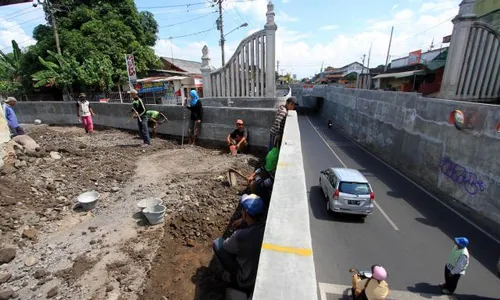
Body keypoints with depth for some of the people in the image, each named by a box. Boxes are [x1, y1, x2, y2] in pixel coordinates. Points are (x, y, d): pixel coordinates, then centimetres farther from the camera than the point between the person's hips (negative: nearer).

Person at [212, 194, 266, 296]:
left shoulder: (240, 236, -35)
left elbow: (225, 246, -9)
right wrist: (244, 221, -2)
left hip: (247, 284, -4)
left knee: (217, 243, -1)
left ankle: (233, 275, 17)